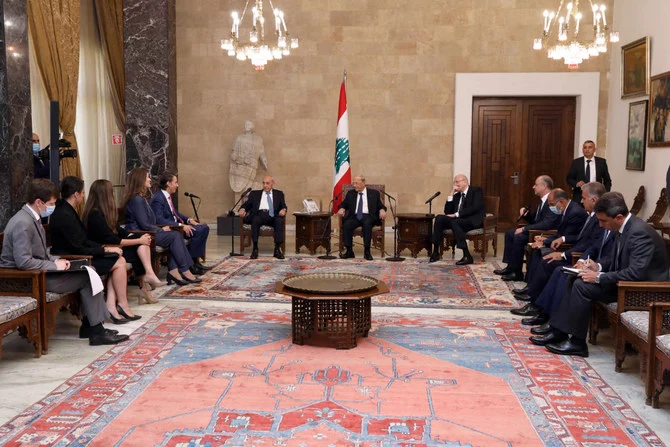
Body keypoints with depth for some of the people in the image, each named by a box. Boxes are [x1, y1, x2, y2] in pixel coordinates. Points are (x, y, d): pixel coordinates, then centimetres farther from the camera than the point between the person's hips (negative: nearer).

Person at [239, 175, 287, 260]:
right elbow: (247, 204, 14)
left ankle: (277, 249, -32)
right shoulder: (254, 193, 23)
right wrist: (243, 209, -9)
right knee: (256, 219, -36)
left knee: (279, 220, -34)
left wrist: (283, 209, -11)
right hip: (258, 215, 0)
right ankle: (255, 249, -32)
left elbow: (283, 206, 14)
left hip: (272, 216, 0)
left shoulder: (279, 193, 23)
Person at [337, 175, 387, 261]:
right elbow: (343, 204, 19)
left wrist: (382, 210, -13)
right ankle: (349, 251, -23)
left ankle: (367, 251, -30)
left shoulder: (374, 193, 14)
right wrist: (341, 209, -5)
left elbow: (380, 206, 11)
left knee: (367, 224, -37)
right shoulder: (350, 193, 20)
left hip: (368, 216, -2)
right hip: (355, 217, 2)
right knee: (346, 224, -30)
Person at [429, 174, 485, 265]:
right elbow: (447, 212, 13)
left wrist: (456, 214, -18)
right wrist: (451, 195, 5)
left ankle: (467, 256, -35)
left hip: (474, 220, -6)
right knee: (439, 218, -17)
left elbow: (475, 207, -15)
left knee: (454, 222, -35)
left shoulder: (476, 190, 2)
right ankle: (435, 252, -18)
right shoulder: (456, 195, 21)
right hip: (459, 220, 6)